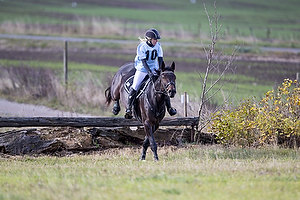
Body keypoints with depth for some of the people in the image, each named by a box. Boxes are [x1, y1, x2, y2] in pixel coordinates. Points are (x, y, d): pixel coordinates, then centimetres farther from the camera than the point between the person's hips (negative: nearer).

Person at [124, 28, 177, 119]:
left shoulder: (158, 46, -7)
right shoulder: (141, 47, -19)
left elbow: (160, 59, -8)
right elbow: (143, 61, -24)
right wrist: (149, 72, -35)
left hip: (154, 69, 3)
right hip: (142, 69, -3)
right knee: (134, 87, -13)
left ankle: (169, 107, 15)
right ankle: (128, 108, -5)